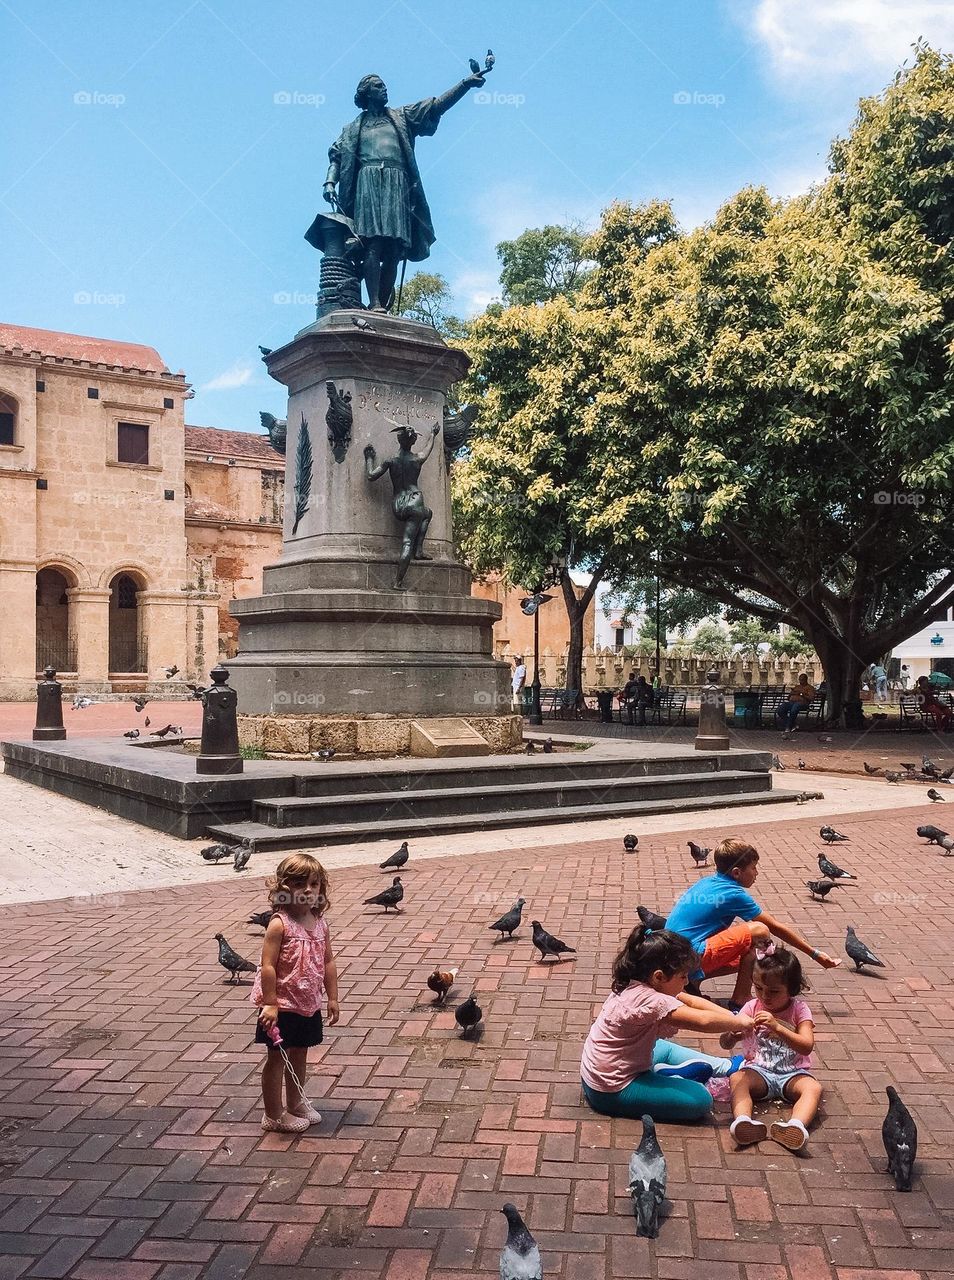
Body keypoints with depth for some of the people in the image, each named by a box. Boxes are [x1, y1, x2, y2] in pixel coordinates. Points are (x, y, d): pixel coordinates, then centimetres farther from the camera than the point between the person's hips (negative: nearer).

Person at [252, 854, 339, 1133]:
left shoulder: (320, 924, 0)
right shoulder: (280, 924, -20)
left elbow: (328, 962, 7)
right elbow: (268, 966, -21)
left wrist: (332, 998, 7)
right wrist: (270, 1004, -23)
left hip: (309, 1005, 7)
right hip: (283, 1005, -6)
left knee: (300, 1054, 21)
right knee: (277, 1057, 8)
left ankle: (296, 1102, 40)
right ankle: (274, 1115, 21)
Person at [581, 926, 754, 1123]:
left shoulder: (632, 986, -1)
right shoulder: (649, 1001, -29)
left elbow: (692, 1001, 5)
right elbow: (703, 1021, -31)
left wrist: (733, 1017, -3)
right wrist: (740, 1022, -14)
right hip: (611, 1092, -10)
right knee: (701, 1099, -13)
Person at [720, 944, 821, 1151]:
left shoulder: (799, 1010, -3)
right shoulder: (752, 1007, 2)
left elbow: (806, 1046, -19)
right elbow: (726, 1045, -2)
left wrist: (777, 1027, -33)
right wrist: (731, 1034, -28)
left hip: (792, 1074, -1)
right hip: (758, 1071, 1)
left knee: (813, 1087, -31)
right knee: (737, 1079, -29)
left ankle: (796, 1126, -55)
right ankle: (743, 1121, -52)